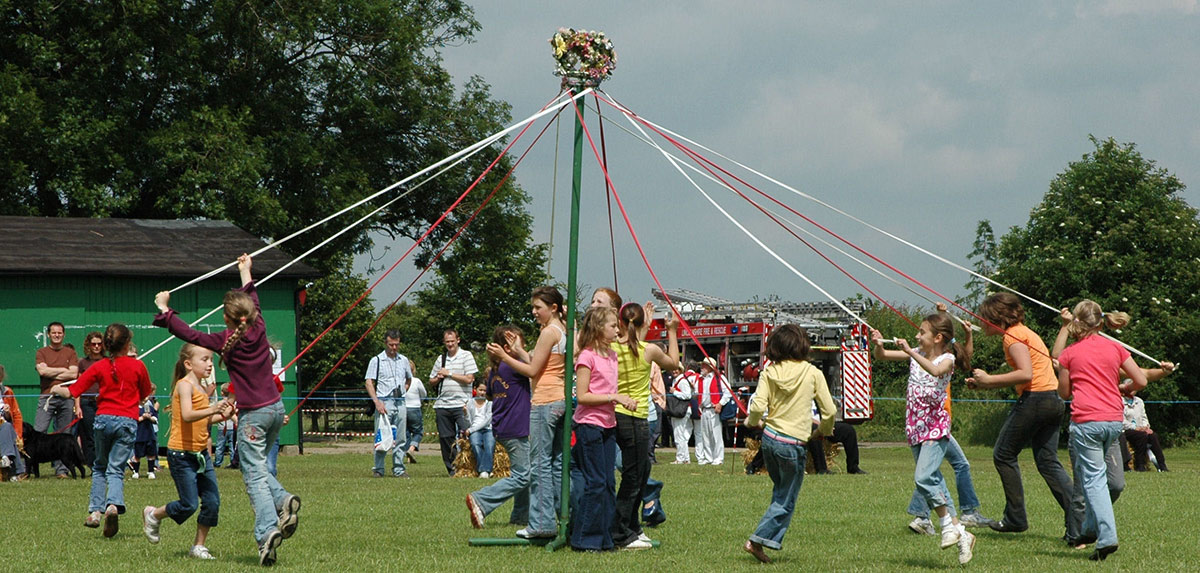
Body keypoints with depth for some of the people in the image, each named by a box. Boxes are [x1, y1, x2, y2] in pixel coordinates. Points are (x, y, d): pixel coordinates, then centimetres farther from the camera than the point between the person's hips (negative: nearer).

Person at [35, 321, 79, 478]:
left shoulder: (70, 353, 12)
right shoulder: (42, 352, 10)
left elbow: (74, 374, -1)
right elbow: (42, 370, -7)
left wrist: (52, 373, -4)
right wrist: (63, 370, -1)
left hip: (66, 397, 1)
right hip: (47, 396, -1)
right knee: (38, 432, -9)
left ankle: (61, 469, 7)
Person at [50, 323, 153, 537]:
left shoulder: (99, 368, 1)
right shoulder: (138, 366, 0)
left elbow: (72, 392, 0)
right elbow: (144, 396, 12)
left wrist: (56, 390, 21)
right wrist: (150, 389, 34)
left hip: (103, 418, 1)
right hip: (127, 421, -1)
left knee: (99, 467, 19)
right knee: (116, 469, 0)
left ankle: (95, 510, 8)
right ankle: (113, 504, -27)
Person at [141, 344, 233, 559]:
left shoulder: (201, 388, 14)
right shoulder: (184, 385, -13)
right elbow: (187, 416, -28)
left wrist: (221, 415, 9)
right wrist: (212, 410, -41)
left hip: (201, 453, 8)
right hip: (181, 454, -8)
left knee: (212, 502, 0)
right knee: (189, 505, -8)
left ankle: (199, 546, 12)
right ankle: (153, 515, 18)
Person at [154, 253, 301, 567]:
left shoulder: (227, 341, -12)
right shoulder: (258, 329, 3)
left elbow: (189, 334, -5)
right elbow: (253, 302, 24)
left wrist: (164, 309, 7)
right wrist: (246, 272, 39)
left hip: (253, 414, -6)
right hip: (276, 407, 6)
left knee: (254, 475, -6)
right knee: (256, 467, 21)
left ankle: (267, 532, -20)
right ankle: (283, 500, -3)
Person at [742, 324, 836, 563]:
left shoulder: (769, 372, -1)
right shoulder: (812, 373, -6)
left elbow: (758, 407, -10)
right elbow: (829, 410, -4)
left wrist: (752, 421, 12)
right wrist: (824, 429, 16)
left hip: (769, 437, 4)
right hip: (793, 443, -4)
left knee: (781, 492, 23)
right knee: (786, 500, 6)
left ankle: (772, 539, 20)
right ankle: (758, 540, -3)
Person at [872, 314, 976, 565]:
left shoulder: (946, 359, -8)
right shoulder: (917, 354, 8)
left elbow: (936, 370, -32)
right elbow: (881, 356, 11)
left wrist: (910, 351, -35)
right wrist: (878, 344, -11)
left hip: (935, 426, -7)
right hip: (915, 426, 7)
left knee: (923, 477, -22)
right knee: (933, 480, 8)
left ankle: (948, 524, -6)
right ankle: (961, 534, 14)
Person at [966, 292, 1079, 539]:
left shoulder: (1014, 335, -9)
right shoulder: (1023, 332, 21)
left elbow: (1025, 374, -21)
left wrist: (989, 379, -14)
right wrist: (982, 384, 20)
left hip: (1034, 399, -9)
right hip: (1053, 400, 9)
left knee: (1003, 455, 6)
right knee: (1048, 463, 8)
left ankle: (1016, 518, 12)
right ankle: (1078, 524, -2)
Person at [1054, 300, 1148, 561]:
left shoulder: (1070, 354, 1)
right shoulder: (1115, 348, 8)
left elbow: (1064, 392, 11)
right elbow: (1141, 381, 5)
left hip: (1086, 420, -4)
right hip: (1114, 419, 4)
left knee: (1093, 478, -4)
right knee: (1094, 474, 22)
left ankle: (1107, 537, -17)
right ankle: (1090, 528, 24)